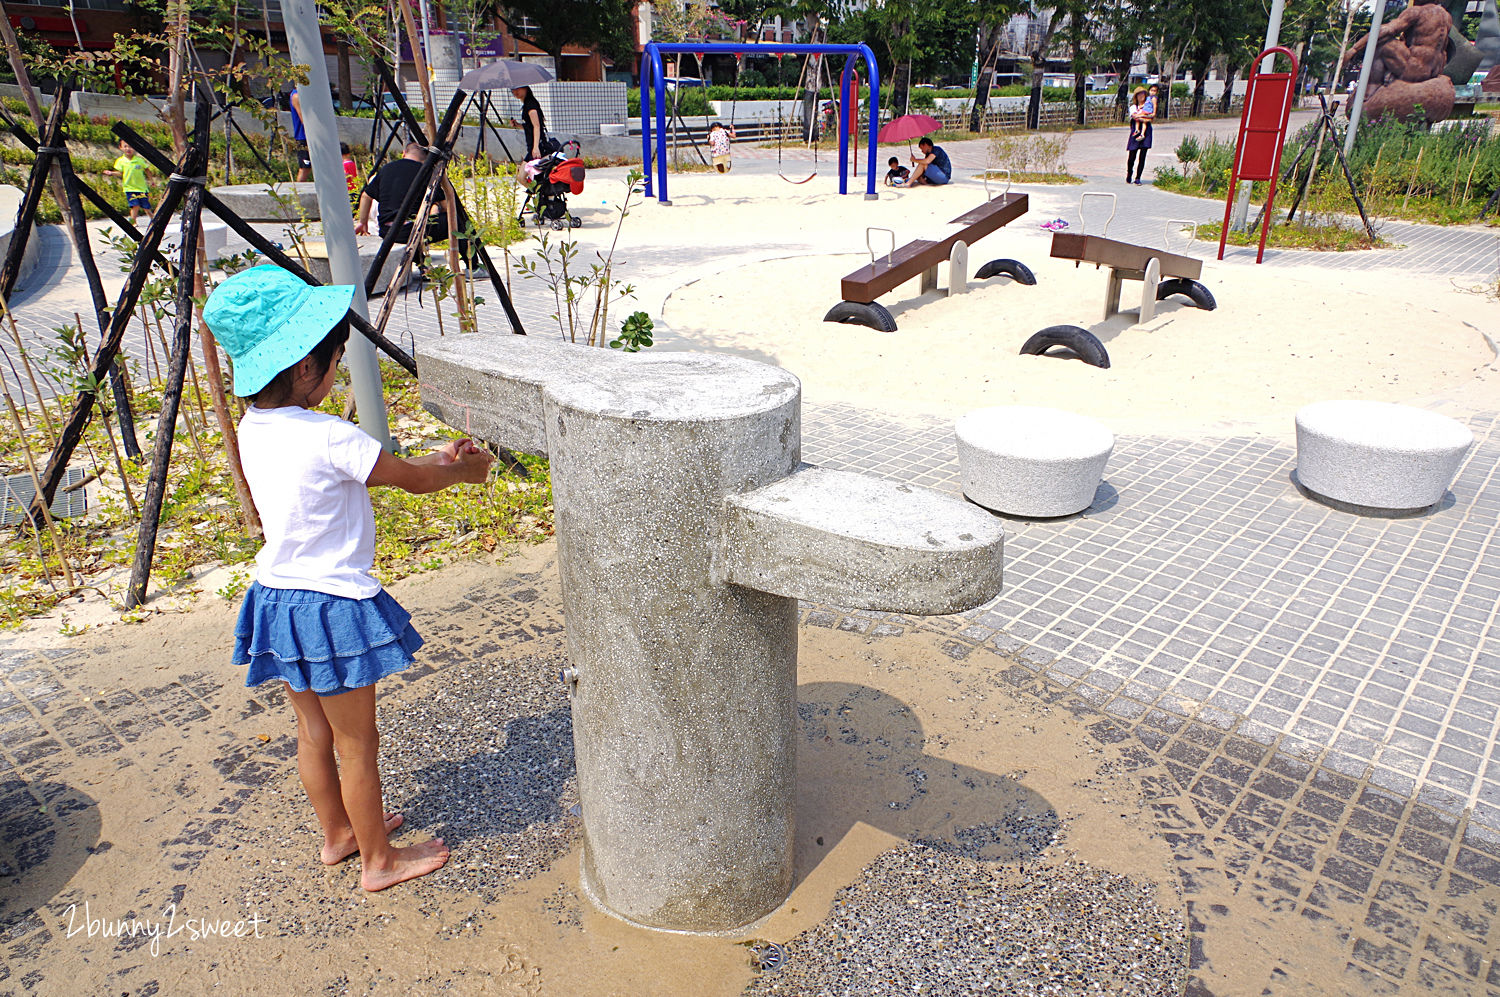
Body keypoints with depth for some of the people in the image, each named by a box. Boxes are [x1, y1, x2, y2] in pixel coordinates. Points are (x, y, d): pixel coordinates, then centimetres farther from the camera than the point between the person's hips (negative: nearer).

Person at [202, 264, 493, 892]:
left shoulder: (254, 429, 1)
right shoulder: (329, 438, -25)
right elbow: (413, 479, -13)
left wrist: (436, 458, 10)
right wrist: (464, 470, 7)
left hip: (277, 598, 8)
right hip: (332, 607, -8)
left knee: (314, 734, 24)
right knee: (356, 745, 10)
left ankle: (337, 833, 44)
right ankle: (379, 860, 28)